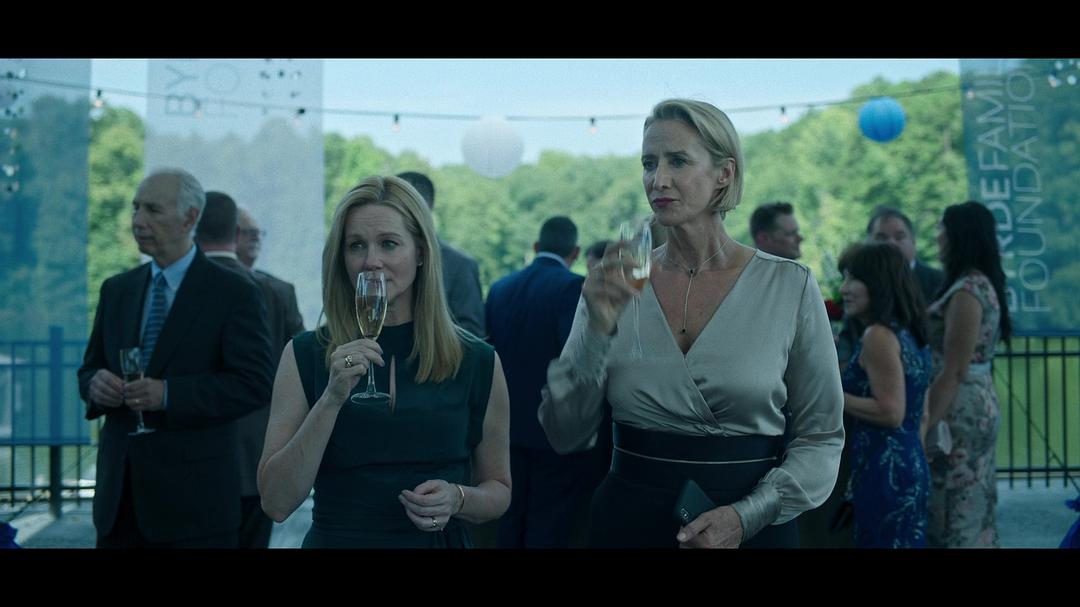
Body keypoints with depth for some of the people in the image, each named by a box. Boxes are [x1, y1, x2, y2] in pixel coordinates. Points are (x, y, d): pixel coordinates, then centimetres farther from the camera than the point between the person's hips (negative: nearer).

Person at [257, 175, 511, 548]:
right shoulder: (305, 356, -7)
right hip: (337, 538, 0)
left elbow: (499, 489, 5)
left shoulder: (477, 363, -6)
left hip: (437, 539, 1)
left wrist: (457, 499, -15)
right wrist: (332, 399, -22)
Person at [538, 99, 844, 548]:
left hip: (752, 525, -1)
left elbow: (820, 437, -2)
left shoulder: (790, 287, -6)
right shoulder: (616, 284, -1)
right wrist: (598, 328, -18)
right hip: (629, 521, 2)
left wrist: (746, 516, -16)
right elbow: (565, 435, -5)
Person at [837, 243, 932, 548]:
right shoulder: (906, 332, 14)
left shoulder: (878, 336, -15)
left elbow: (891, 412, -20)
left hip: (884, 470, -10)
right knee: (900, 541, 13)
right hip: (908, 464, 10)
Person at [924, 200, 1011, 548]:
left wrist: (924, 427, -19)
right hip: (978, 407, 10)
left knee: (953, 515, -3)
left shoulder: (967, 291, -17)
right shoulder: (982, 284, 12)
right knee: (971, 513, 13)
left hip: (960, 412, -10)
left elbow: (953, 372, -20)